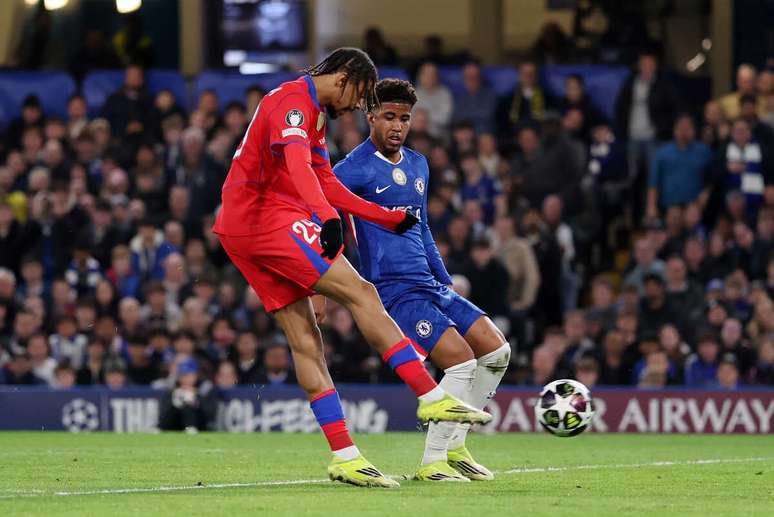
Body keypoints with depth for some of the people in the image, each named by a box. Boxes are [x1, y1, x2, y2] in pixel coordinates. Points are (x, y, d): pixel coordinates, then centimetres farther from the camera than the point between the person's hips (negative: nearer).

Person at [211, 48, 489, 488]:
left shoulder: (315, 113, 24)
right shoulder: (294, 101, -9)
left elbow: (328, 185, 29)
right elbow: (297, 164, -28)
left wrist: (389, 218, 27)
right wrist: (328, 216, -42)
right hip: (268, 217, -11)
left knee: (306, 340, 4)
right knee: (361, 294, -14)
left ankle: (344, 456, -1)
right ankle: (431, 397, -17)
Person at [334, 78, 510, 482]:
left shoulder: (418, 165, 16)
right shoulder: (356, 168, -10)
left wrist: (446, 281, 22)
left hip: (430, 284, 9)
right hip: (394, 292, -9)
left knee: (497, 351, 3)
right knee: (461, 359, -19)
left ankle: (454, 445, 13)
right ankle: (432, 463, -10)